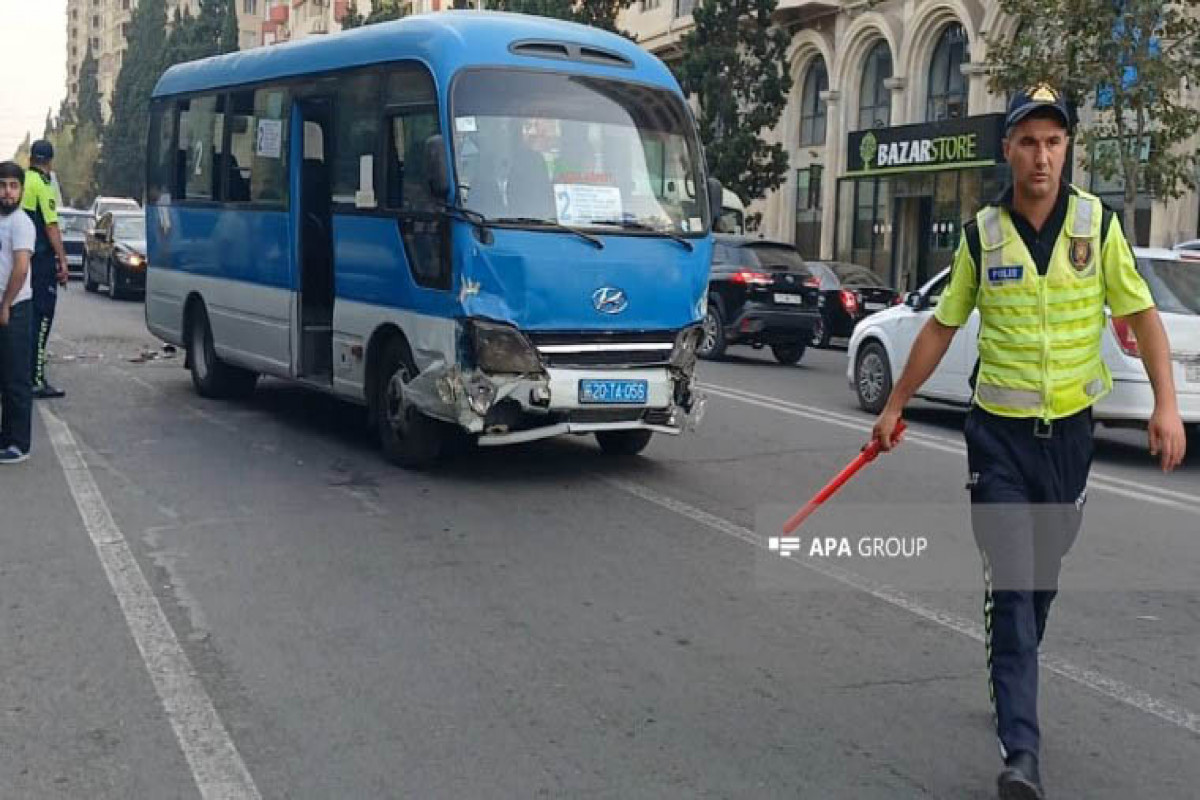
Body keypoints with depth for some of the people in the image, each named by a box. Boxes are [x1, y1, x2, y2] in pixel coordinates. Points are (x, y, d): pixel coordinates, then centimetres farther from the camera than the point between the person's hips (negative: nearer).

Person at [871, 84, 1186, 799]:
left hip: (1070, 431, 1)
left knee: (1043, 578, 14)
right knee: (1011, 585, -7)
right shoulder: (981, 235, -2)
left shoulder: (1099, 223, -2)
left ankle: (1014, 680, 39)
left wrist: (1167, 404, -10)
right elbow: (942, 327, 8)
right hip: (1000, 433, -1)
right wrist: (896, 405, 10)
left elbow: (1141, 314, 1)